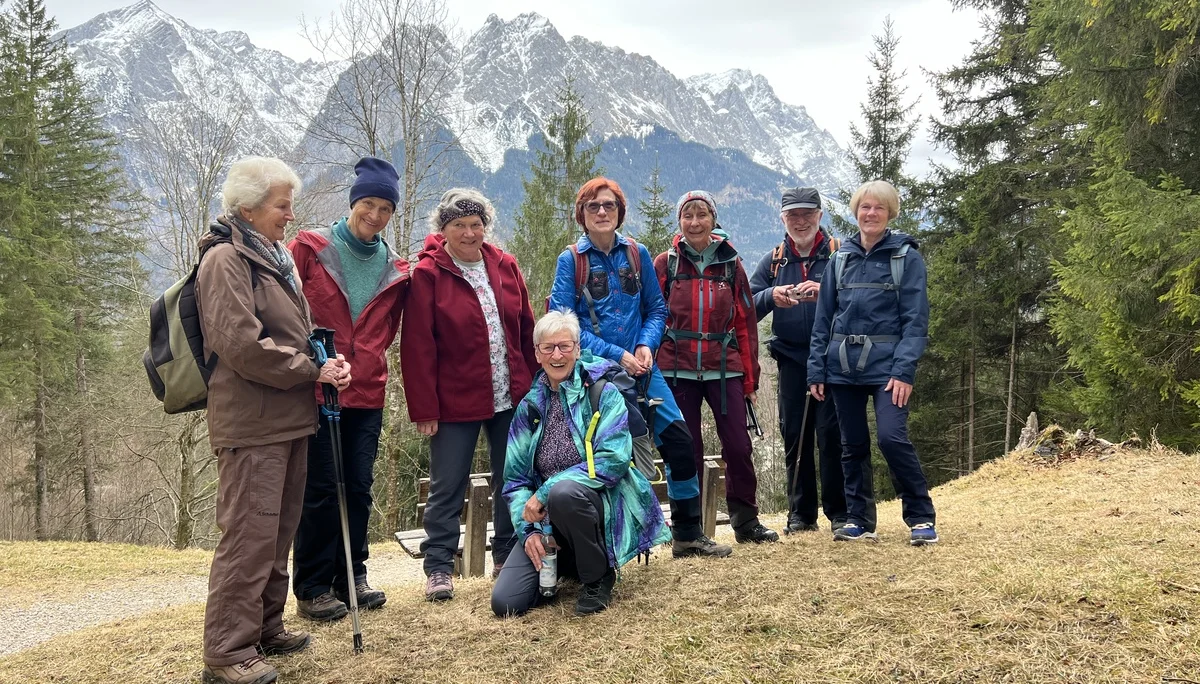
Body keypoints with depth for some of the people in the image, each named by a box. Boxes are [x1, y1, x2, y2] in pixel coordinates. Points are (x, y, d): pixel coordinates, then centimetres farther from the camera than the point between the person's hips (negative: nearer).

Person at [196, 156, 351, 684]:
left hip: (290, 420, 9)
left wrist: (327, 361, 3)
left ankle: (266, 629, 28)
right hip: (252, 423, -9)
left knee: (278, 534, 16)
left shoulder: (274, 259, 19)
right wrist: (312, 370, -13)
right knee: (250, 535, -7)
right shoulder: (225, 260, -10)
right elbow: (242, 344, -20)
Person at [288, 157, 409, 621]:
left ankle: (350, 578, 22)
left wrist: (367, 360, 6)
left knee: (359, 488, 8)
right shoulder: (311, 249, -2)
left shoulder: (394, 270, 10)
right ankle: (312, 589, 10)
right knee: (321, 489, -1)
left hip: (367, 395, 4)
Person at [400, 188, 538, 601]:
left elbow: (526, 330, 9)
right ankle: (438, 567, 13)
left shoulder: (505, 266, 5)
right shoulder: (428, 274, -8)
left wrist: (536, 385, 7)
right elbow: (417, 346, -11)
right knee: (447, 486, 3)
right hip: (455, 401, -4)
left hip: (511, 398, 4)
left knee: (511, 480, 13)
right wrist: (424, 408, -14)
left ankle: (509, 555, 28)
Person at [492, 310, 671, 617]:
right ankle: (564, 567, 18)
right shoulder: (529, 407, 8)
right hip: (547, 524, 4)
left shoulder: (603, 393, -4)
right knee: (505, 602, -13)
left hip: (601, 506, -4)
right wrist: (528, 530, -10)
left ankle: (599, 578, -11)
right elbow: (515, 479, 8)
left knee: (564, 491, -39)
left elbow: (613, 460, -18)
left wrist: (545, 493, -20)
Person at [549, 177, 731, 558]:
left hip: (640, 367, 3)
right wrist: (615, 354, -15)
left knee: (678, 439, -2)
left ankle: (688, 534, 11)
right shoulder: (571, 260, -4)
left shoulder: (637, 254, 6)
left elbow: (656, 308, 11)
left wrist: (647, 345, -9)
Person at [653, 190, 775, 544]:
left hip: (723, 367, 1)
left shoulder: (730, 263, 8)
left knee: (738, 445, 0)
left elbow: (746, 323, 7)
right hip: (677, 369, -1)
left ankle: (745, 521, 16)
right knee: (686, 450, 4)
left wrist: (750, 378, 4)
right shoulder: (665, 264, 4)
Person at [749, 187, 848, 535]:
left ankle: (840, 512, 6)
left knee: (832, 435, -5)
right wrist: (770, 296, -15)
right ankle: (801, 513, 16)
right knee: (794, 437, 7)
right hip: (791, 360, 4)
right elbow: (747, 307, 6)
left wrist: (825, 292, -28)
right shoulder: (773, 261, 13)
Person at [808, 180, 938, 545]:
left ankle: (921, 518, -1)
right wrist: (816, 370, 4)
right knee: (852, 445, 9)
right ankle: (858, 520, 21)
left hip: (886, 364, -4)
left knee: (892, 437, -16)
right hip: (844, 365, 4)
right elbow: (823, 318, 10)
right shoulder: (841, 258, 10)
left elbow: (915, 319, -7)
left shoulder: (906, 256, -1)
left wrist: (904, 370, -17)